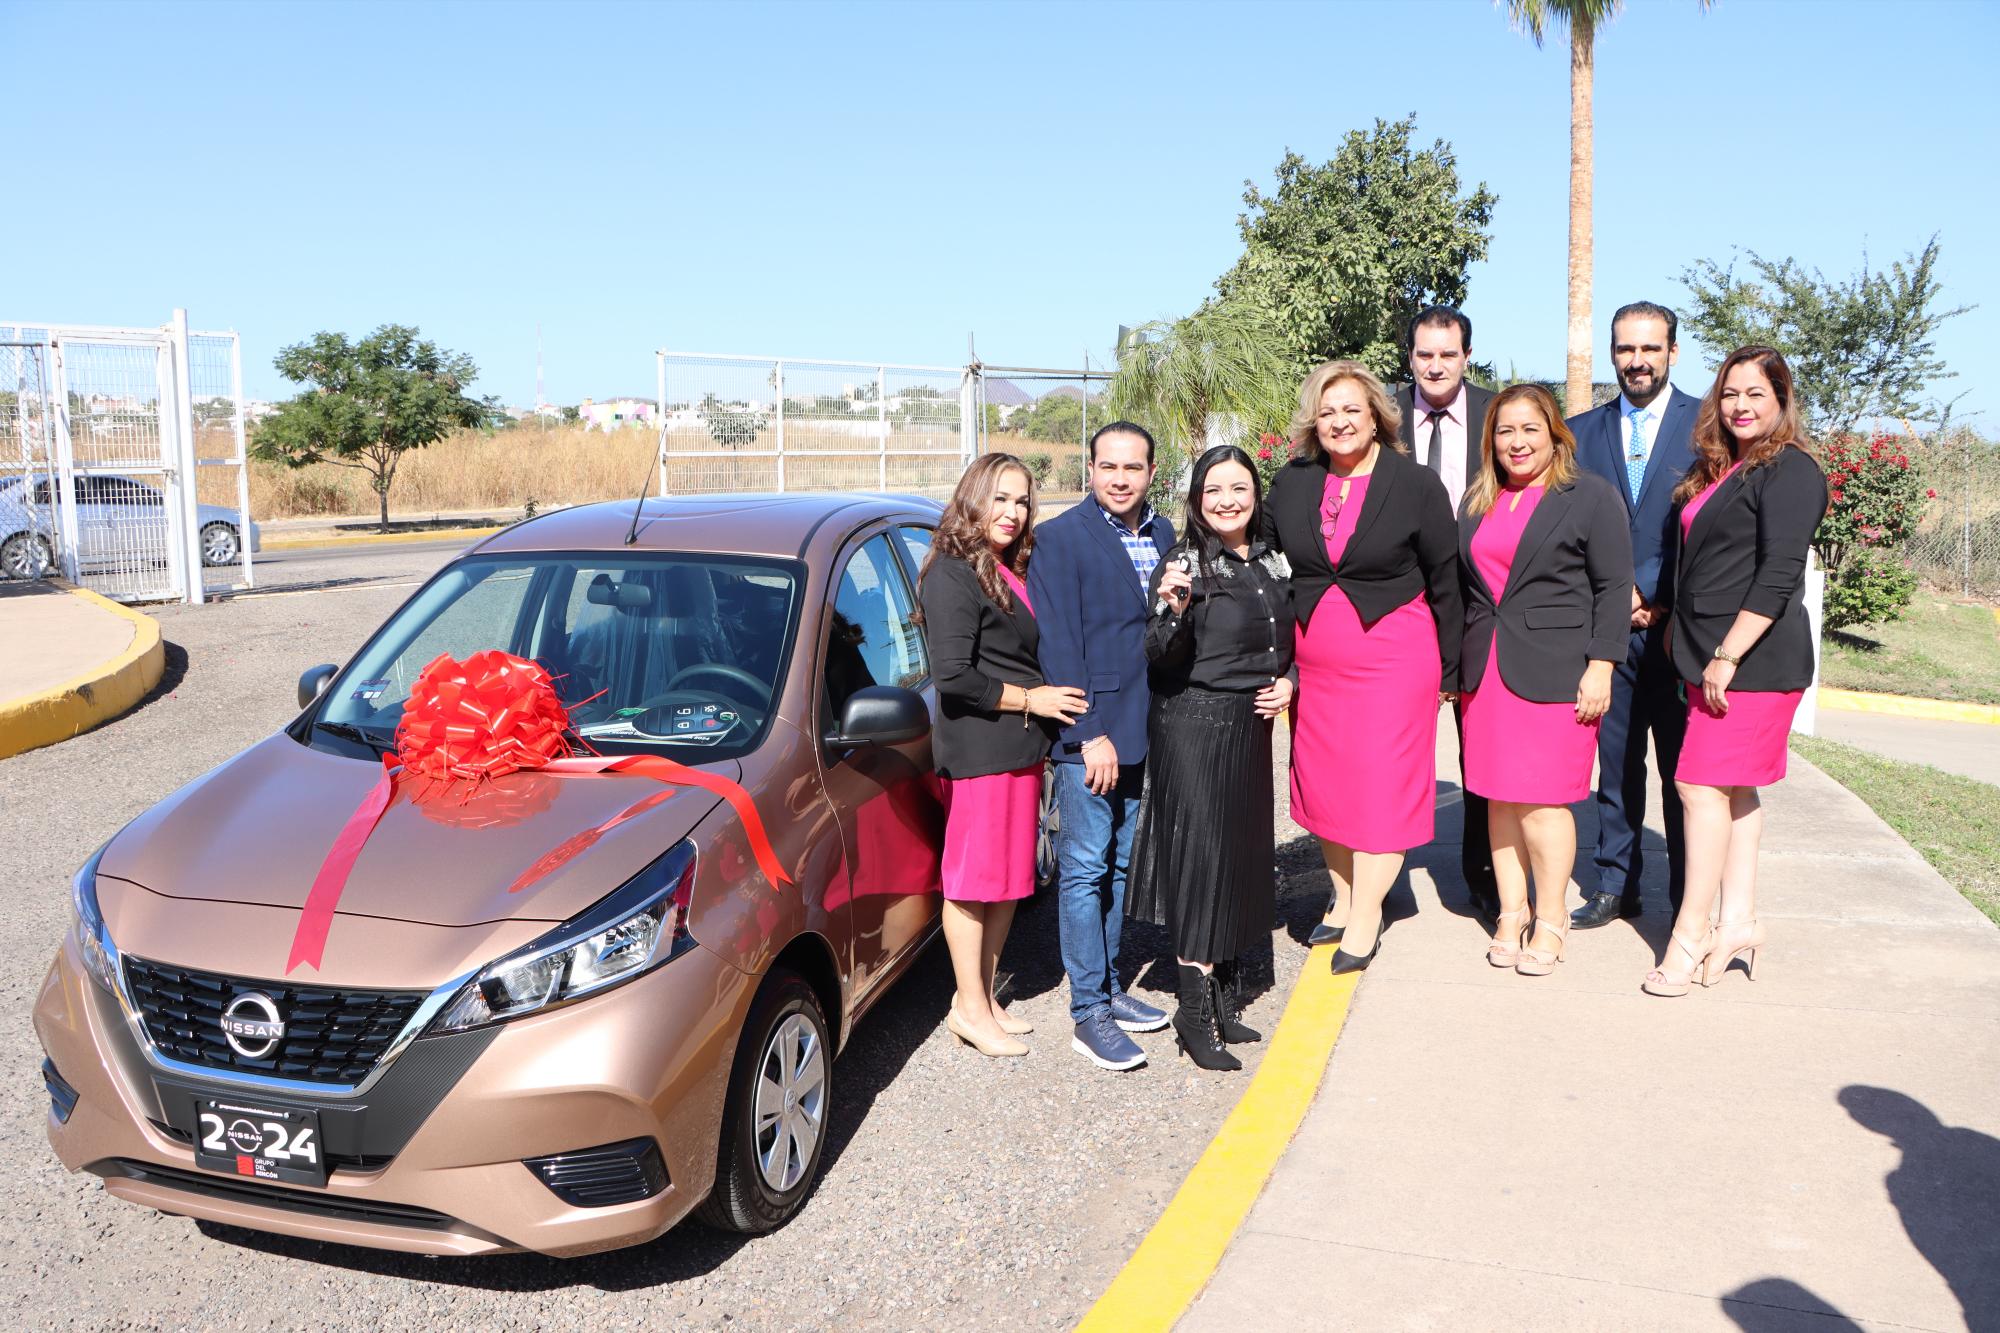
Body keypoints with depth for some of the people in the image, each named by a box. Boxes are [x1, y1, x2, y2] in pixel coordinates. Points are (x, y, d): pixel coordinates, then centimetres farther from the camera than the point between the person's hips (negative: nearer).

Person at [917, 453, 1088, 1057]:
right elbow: (953, 676, -18)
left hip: (1021, 750, 9)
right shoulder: (953, 573, -12)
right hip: (978, 751, -9)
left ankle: (985, 995, 25)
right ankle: (970, 1008, 11)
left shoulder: (1010, 572, 16)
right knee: (974, 879, 0)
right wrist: (1029, 699, -12)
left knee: (1011, 876, 14)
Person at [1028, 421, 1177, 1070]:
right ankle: (1089, 1015, 5)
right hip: (1087, 730, -6)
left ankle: (1108, 987, 28)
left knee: (1119, 863, 15)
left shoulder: (1163, 535, 11)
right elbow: (1058, 644, -13)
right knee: (1085, 866, -2)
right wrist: (1089, 733, -16)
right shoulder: (1060, 538, -8)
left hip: (1140, 728, 6)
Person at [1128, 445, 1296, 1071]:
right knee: (1200, 859, -5)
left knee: (1242, 858, 12)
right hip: (1194, 727, -6)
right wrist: (1175, 610, -33)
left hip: (1251, 725, 7)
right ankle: (1196, 1017, 4)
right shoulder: (1184, 565, -10)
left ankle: (1226, 998, 27)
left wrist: (1287, 681, 2)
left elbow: (1288, 640, 21)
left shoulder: (1272, 564, 9)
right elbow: (1160, 659, -15)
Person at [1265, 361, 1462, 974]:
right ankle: (1343, 899, 27)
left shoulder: (1417, 486, -5)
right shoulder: (1290, 484, 4)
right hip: (1313, 663, 4)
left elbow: (1445, 582, -1)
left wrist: (1449, 670, 0)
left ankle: (1366, 918, 11)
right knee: (1321, 780, 10)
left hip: (1394, 659, -4)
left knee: (1380, 784, -2)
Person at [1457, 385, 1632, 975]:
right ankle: (1511, 914, 16)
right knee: (1499, 796, 6)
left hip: (1554, 673, -5)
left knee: (1540, 798, -5)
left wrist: (1600, 669, -11)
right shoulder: (1477, 502, 16)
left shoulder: (1591, 497, 0)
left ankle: (1551, 920, 8)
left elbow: (1613, 589, -4)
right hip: (1486, 672, 5)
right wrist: (1456, 665, 13)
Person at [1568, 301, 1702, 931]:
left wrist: (1645, 590, -13)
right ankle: (1615, 885, 19)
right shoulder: (1581, 431, 11)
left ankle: (1691, 899, 12)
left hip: (1678, 625, -3)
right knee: (1616, 765, 9)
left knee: (1682, 767, 2)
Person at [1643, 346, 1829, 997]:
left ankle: (1690, 935, -3)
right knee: (1735, 791, 11)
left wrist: (1726, 657, -21)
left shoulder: (1789, 471, -10)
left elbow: (1778, 576, -18)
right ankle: (1739, 921, 18)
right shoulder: (1718, 471, 16)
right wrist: (1690, 646, 15)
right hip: (1713, 656, 9)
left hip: (1753, 657, -9)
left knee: (1703, 787, -9)